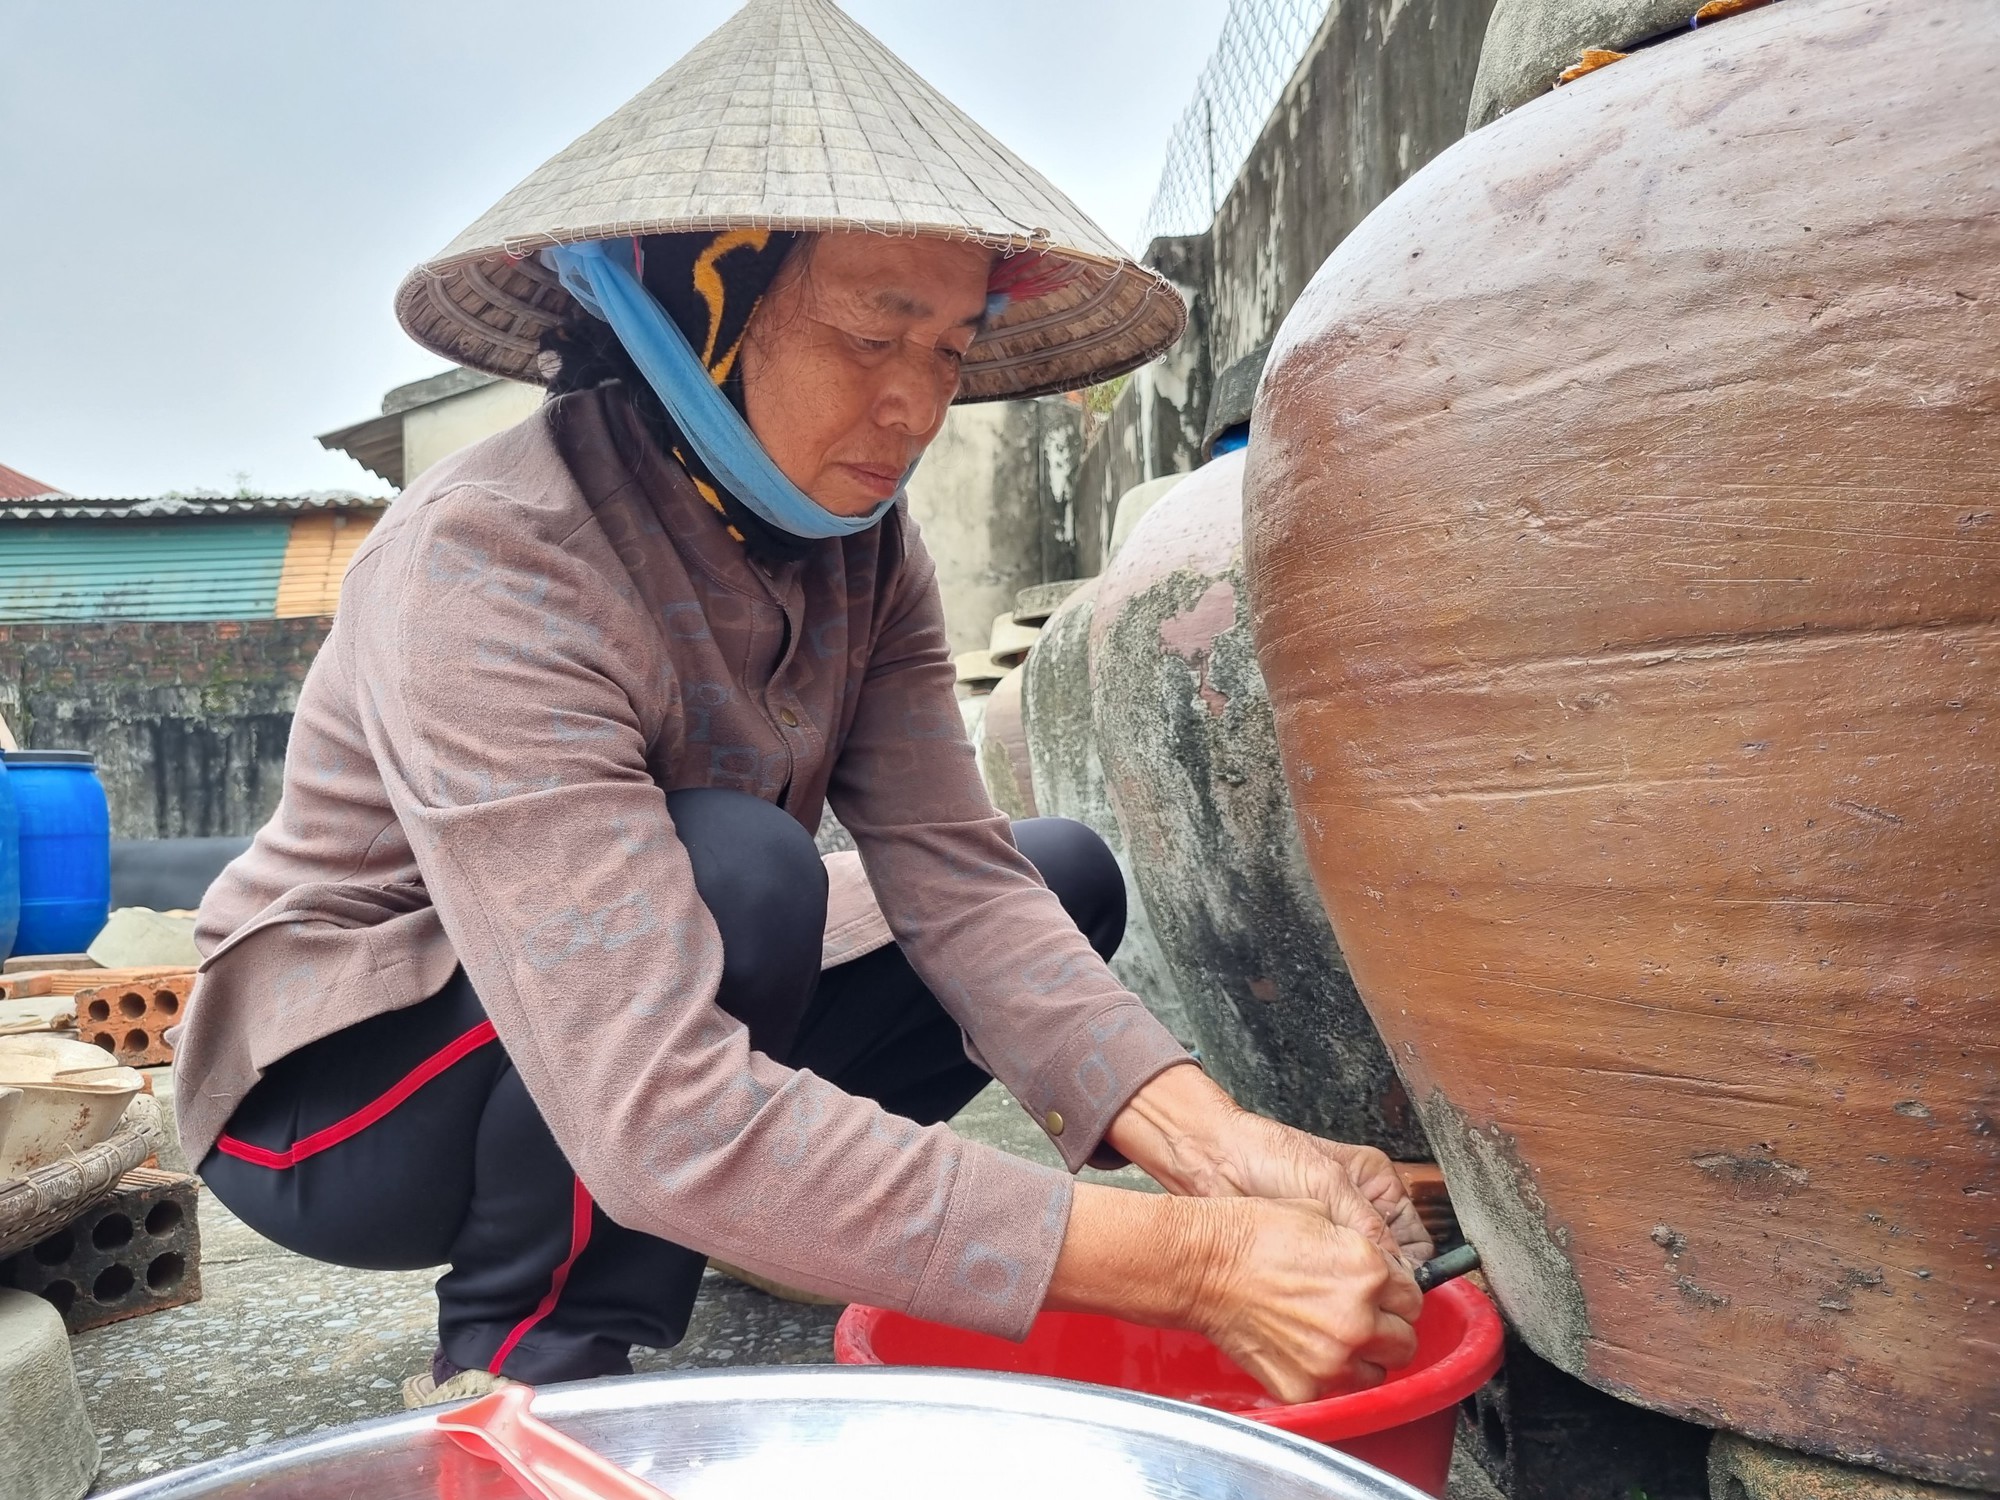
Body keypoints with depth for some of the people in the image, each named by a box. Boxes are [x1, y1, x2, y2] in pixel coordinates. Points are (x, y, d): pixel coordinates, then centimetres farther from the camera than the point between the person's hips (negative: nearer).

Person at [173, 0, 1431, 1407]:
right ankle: (518, 1372, -12)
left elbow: (959, 883, -17)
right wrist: (1191, 1265, -41)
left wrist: (1217, 1148, -31)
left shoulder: (861, 546, -10)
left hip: (641, 1015, 7)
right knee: (742, 869, -35)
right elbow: (661, 1114, -39)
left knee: (1066, 873, -3)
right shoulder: (493, 565, -32)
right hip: (342, 1086, -6)